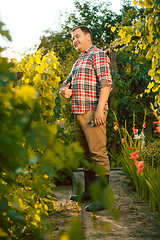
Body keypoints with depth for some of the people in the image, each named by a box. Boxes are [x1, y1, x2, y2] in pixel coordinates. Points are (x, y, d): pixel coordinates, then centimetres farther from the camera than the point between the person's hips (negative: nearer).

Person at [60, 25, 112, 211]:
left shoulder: (98, 54, -1)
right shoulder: (78, 62, 26)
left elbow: (106, 83, -12)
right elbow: (66, 83, 30)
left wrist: (100, 109, -22)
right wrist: (64, 90, 4)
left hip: (93, 111, -9)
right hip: (79, 112, 9)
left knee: (98, 152, -12)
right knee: (84, 152, 12)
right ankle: (89, 192, 21)